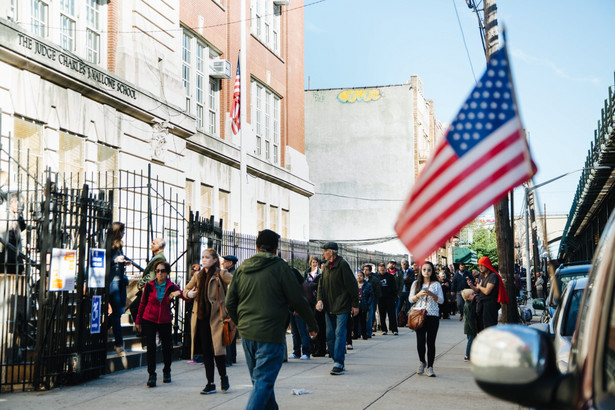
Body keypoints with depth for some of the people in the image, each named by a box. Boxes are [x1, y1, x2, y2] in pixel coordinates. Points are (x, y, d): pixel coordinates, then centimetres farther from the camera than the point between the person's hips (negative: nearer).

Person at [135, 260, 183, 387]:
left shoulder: (171, 287, -3)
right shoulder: (149, 286, -1)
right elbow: (143, 303, 7)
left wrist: (179, 293, -34)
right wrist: (138, 320, 8)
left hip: (165, 321, 0)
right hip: (149, 320, 0)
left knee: (167, 346, 6)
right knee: (150, 347, -5)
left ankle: (167, 372, 27)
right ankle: (151, 375, 2)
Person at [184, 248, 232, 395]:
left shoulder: (221, 274, -5)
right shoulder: (198, 276, 13)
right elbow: (186, 289, 24)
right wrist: (189, 294, 2)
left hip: (216, 317, -5)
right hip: (202, 317, 6)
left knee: (217, 349, -8)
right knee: (206, 351, 7)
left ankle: (223, 377, 17)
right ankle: (210, 383, 14)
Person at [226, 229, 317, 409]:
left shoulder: (242, 268, 6)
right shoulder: (279, 266, -9)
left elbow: (230, 303, 9)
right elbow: (297, 300, -7)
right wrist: (312, 324, 6)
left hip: (247, 334, 6)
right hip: (270, 334, -6)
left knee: (260, 380, 20)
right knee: (263, 382, -5)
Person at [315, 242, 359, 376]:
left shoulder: (342, 264, -11)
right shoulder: (326, 266, 12)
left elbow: (352, 285, -10)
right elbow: (321, 285, 14)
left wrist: (355, 304, -10)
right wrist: (320, 299, -4)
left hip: (342, 307, -8)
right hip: (329, 307, 8)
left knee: (340, 334, -11)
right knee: (330, 335, 6)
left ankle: (339, 363, -12)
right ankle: (337, 361, 14)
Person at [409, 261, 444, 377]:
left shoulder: (436, 284, 7)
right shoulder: (416, 283, 10)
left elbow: (441, 300, 3)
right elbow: (410, 299, 8)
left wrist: (431, 294, -14)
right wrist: (418, 295, -11)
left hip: (433, 316, 0)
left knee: (431, 342, -2)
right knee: (420, 341, -6)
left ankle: (429, 367, 5)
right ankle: (422, 361, 20)